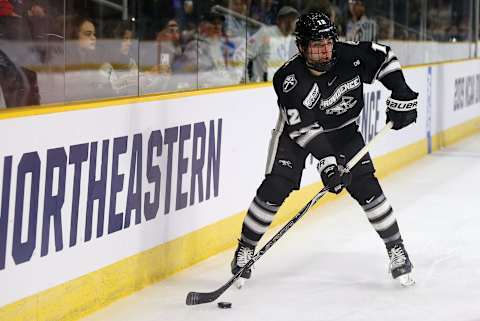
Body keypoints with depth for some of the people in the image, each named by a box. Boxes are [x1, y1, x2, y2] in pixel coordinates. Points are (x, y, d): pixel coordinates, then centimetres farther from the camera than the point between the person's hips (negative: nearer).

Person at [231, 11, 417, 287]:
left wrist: (401, 96, -12)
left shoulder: (350, 57, -25)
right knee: (274, 189, -14)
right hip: (296, 131, -2)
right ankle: (245, 249, 2)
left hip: (342, 129, 2)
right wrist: (327, 161, -43)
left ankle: (396, 249, 8)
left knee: (366, 188, -7)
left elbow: (384, 57, -6)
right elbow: (305, 128, -34)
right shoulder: (287, 79, -31)